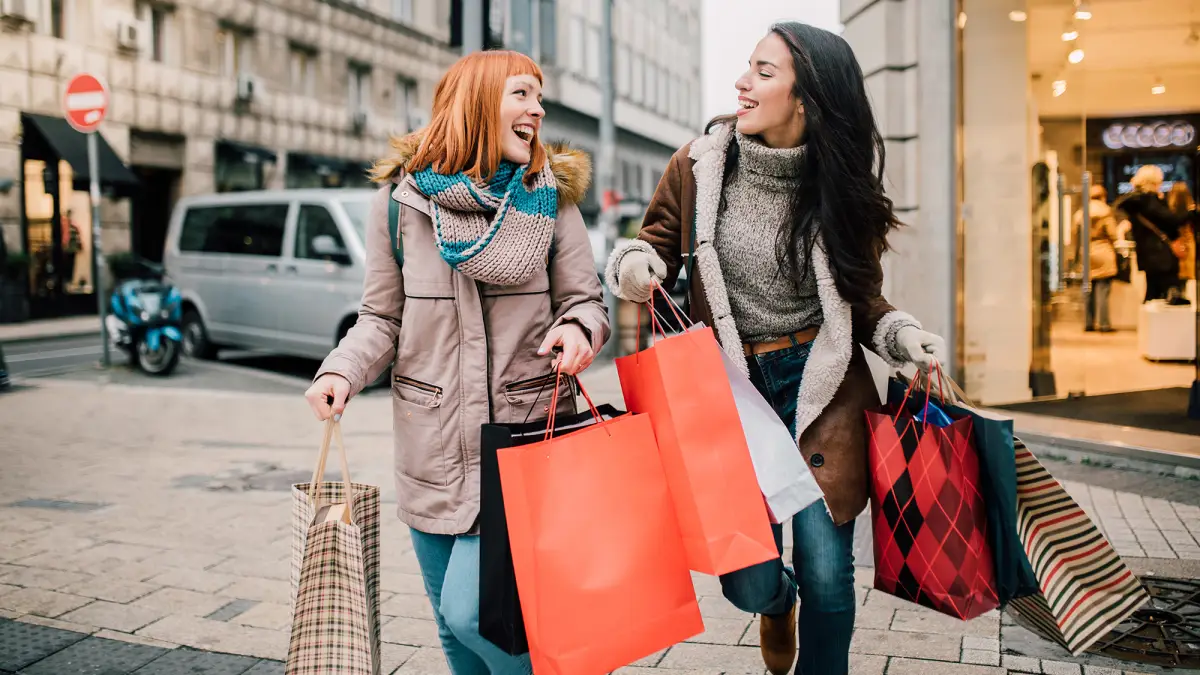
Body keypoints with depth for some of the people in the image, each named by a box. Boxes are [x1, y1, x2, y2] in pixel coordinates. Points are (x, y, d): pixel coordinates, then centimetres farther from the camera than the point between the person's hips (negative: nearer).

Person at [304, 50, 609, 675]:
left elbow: (587, 301, 4)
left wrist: (578, 329, -20)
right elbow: (382, 317, 7)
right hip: (432, 448, 2)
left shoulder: (549, 197, 2)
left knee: (473, 611, -12)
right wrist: (341, 371, -12)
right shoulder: (401, 199, 2)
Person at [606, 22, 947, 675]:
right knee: (749, 584, -2)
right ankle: (778, 599, 38)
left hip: (819, 384, 0)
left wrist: (902, 336, -12)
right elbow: (656, 245, 6)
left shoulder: (840, 184, -3)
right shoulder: (699, 164, -4)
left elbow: (860, 300, 7)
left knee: (827, 576, -1)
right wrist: (634, 265, -16)